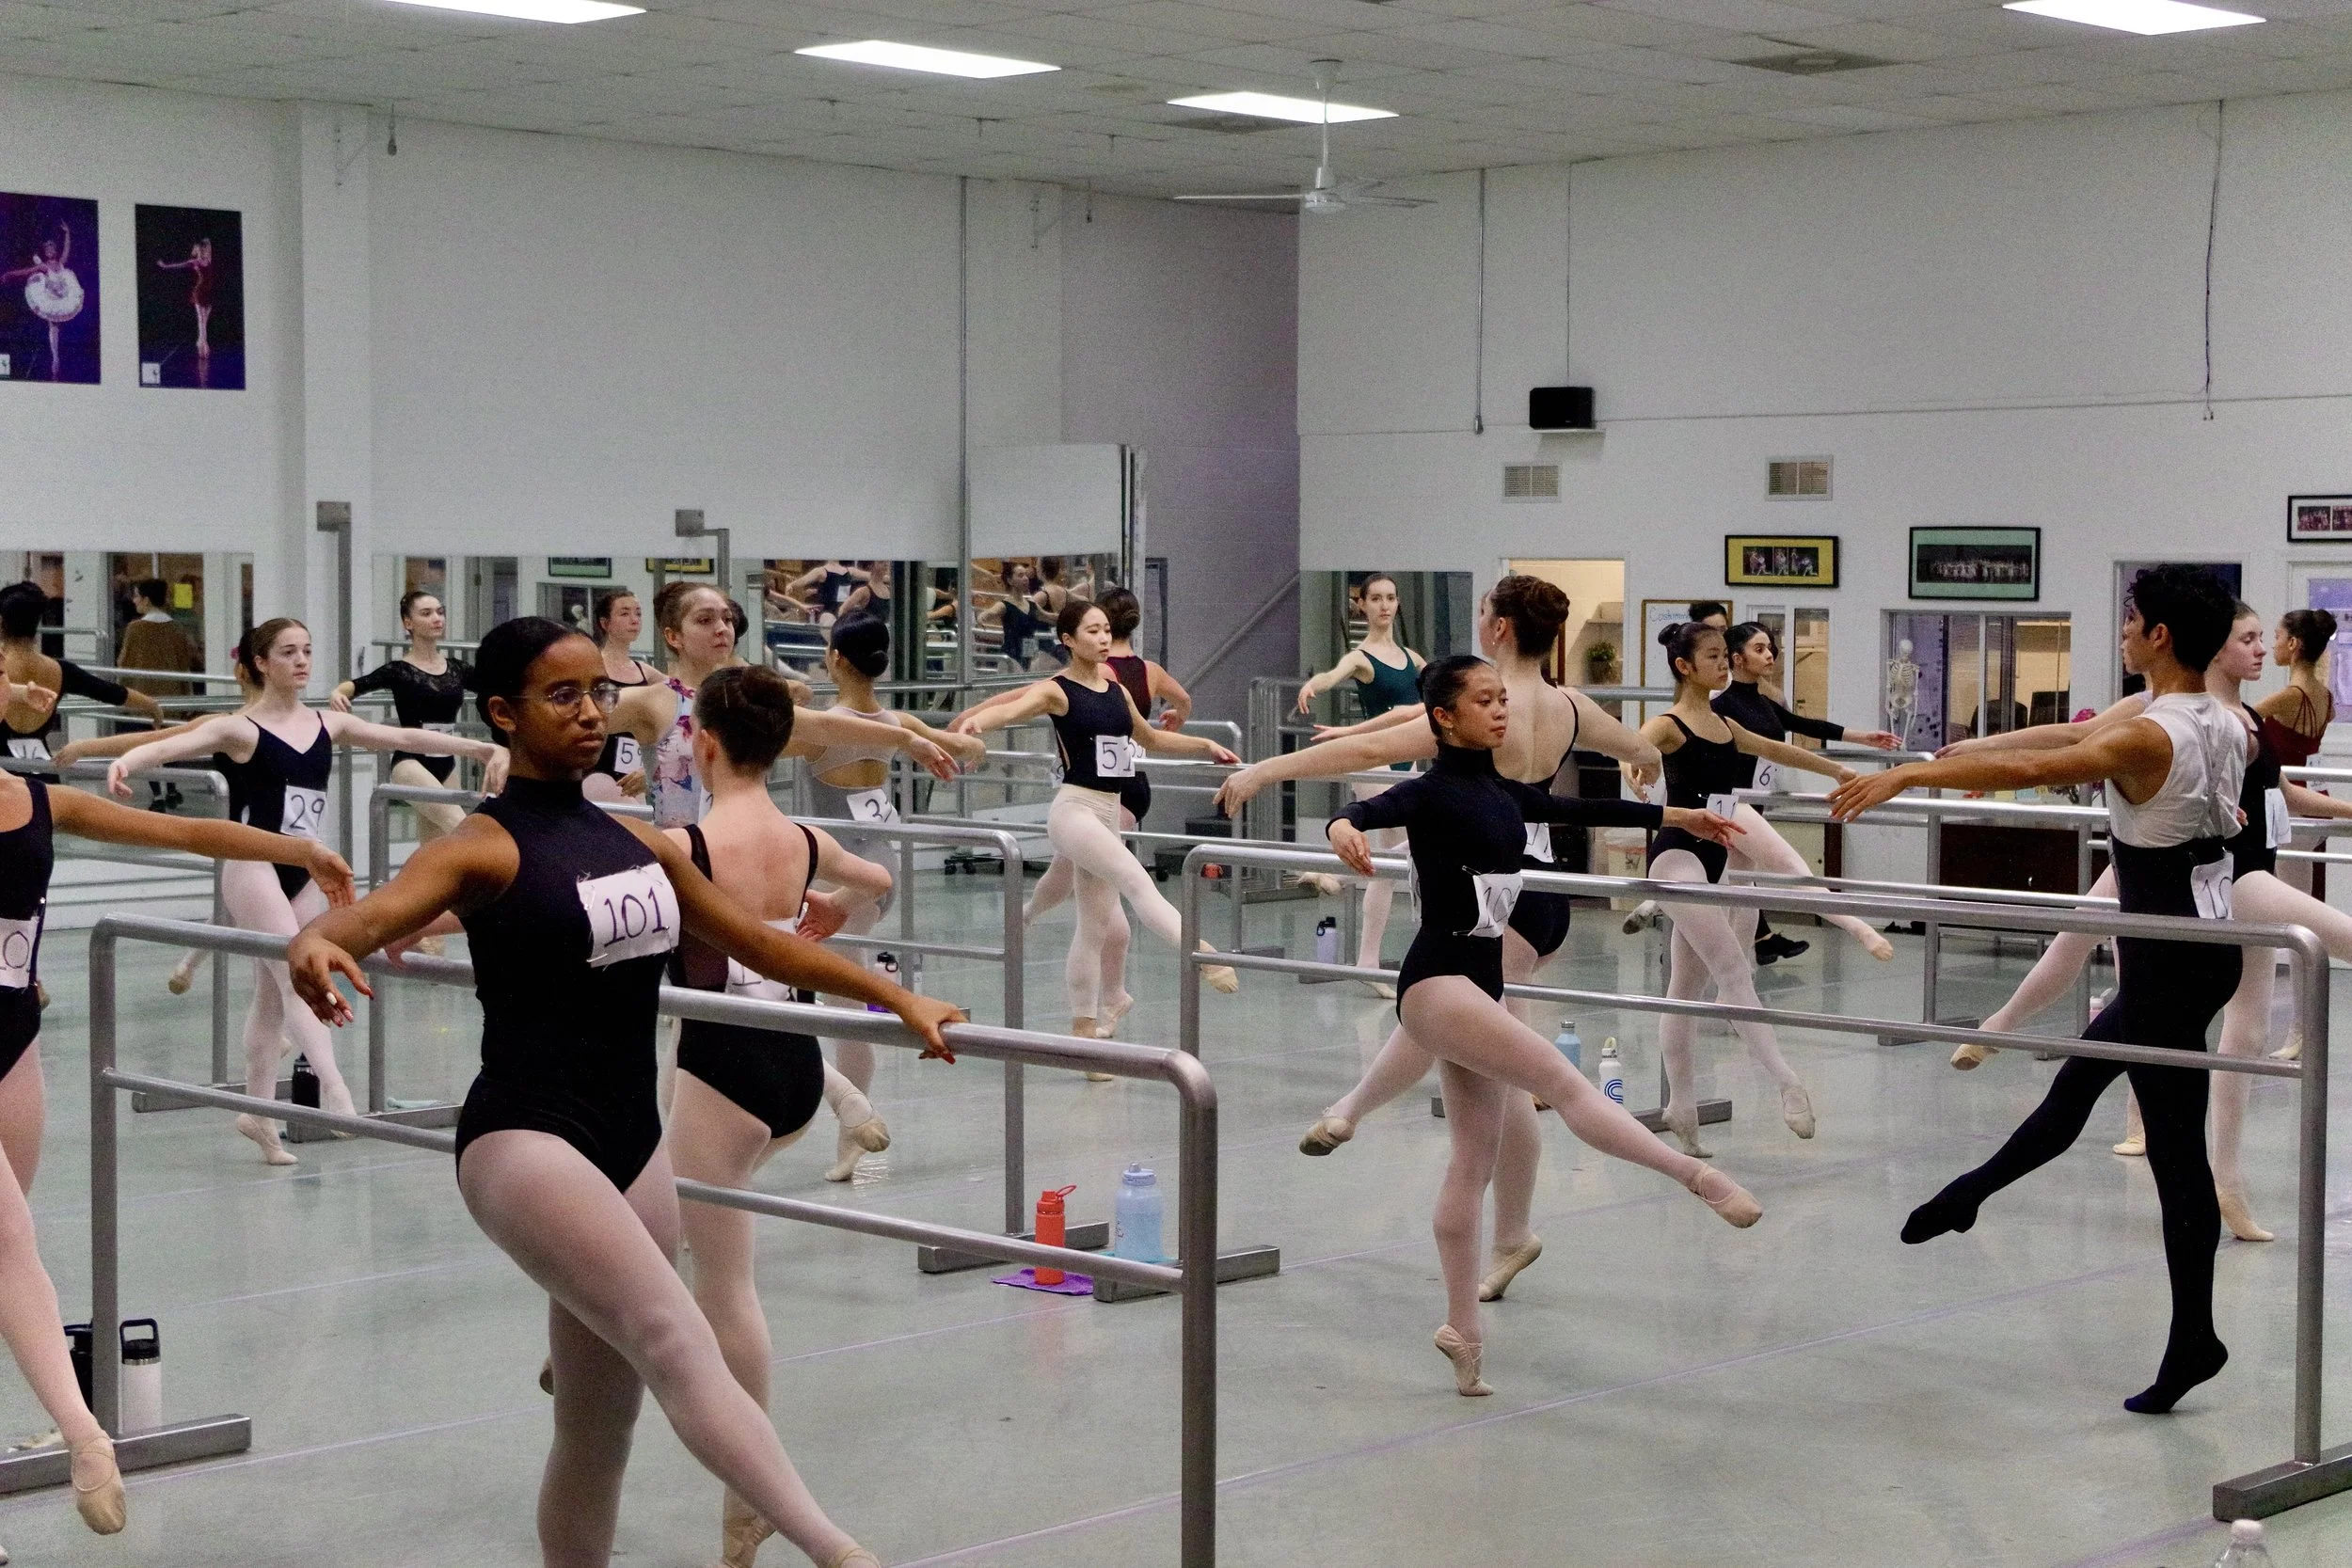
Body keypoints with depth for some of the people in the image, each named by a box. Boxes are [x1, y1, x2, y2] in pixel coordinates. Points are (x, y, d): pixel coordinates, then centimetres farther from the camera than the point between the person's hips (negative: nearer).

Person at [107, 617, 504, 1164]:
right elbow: (177, 744, -22)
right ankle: (332, 1083, -31)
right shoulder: (240, 728, -7)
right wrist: (127, 760, -43)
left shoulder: (329, 725, 8)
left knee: (274, 993, 12)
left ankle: (258, 1110, 20)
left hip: (306, 870, 5)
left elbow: (405, 738, 5)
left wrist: (479, 747, -3)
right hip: (255, 864, -5)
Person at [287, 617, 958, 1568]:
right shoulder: (486, 848, -6)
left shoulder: (637, 842, 14)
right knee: (679, 1344, -26)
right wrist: (316, 943, -47)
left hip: (632, 1142, 7)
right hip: (523, 1140, -7)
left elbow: (762, 945, 22)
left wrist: (897, 999, 23)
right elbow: (378, 912, -24)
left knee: (599, 1433, 11)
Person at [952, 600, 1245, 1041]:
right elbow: (1010, 709, -27)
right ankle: (1203, 957, -37)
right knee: (1138, 881, -26)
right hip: (1074, 809, -7)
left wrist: (1205, 745, 26)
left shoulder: (1117, 691, 12)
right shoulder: (1056, 691, -7)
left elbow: (1151, 739, 30)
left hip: (1108, 812, 7)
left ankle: (1084, 1029, 17)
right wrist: (975, 721, -48)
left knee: (1097, 927, 9)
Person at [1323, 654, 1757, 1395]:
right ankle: (1699, 1177, -28)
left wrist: (1679, 817, 31)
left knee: (1475, 1159, 9)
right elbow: (1373, 809, -28)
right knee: (1563, 1081, -21)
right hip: (1436, 980, -9)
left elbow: (1583, 810, 24)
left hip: (1480, 981, 9)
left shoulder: (1502, 793, 13)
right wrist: (1344, 828, -52)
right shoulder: (1431, 791, -9)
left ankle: (1462, 1330, 14)